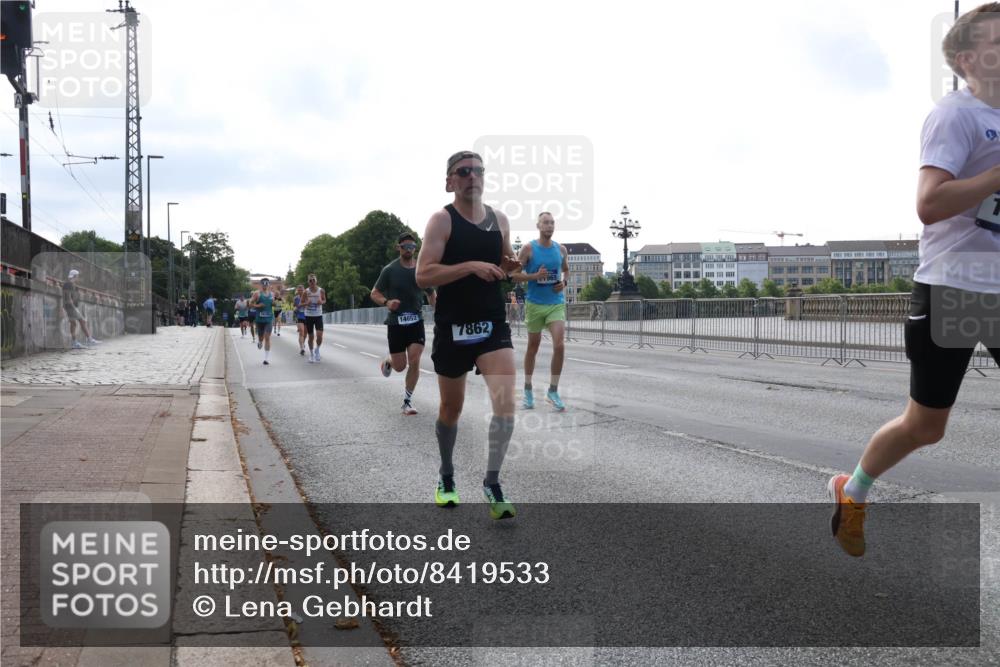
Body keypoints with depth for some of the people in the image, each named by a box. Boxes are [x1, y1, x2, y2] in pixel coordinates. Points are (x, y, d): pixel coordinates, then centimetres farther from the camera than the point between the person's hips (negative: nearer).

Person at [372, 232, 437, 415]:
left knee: (414, 362, -12)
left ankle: (407, 401, 2)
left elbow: (431, 294, 16)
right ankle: (388, 361, 39)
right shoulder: (390, 270, -4)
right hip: (396, 322, -2)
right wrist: (387, 302, -21)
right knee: (400, 366, 1)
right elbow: (374, 293, 0)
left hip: (416, 321, 2)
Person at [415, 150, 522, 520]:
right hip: (452, 327, -3)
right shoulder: (442, 219, -8)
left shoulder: (499, 219, 7)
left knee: (505, 400, -15)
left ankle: (492, 484, -5)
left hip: (493, 324, 3)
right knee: (451, 408, 12)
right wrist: (471, 266, -26)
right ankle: (446, 478, 34)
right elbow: (422, 275, -17)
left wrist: (513, 265, -3)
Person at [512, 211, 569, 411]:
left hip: (556, 304, 2)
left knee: (560, 346, -13)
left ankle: (553, 391, -1)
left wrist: (564, 282, 1)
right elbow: (515, 275, -6)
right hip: (534, 304, -2)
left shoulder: (561, 249, 5)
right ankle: (528, 390, 25)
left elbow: (566, 270, 22)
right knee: (533, 347, 10)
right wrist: (535, 276, -20)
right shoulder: (528, 248, -6)